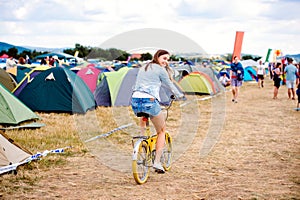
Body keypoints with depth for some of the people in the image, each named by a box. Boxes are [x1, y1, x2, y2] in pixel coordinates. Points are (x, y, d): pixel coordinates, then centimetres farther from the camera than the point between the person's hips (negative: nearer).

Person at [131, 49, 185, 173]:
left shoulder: (142, 68, 22)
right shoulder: (160, 70, 3)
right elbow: (170, 85, 14)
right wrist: (180, 95, 32)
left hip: (135, 101, 6)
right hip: (150, 101, -6)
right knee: (162, 131, 14)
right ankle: (157, 162, 4)